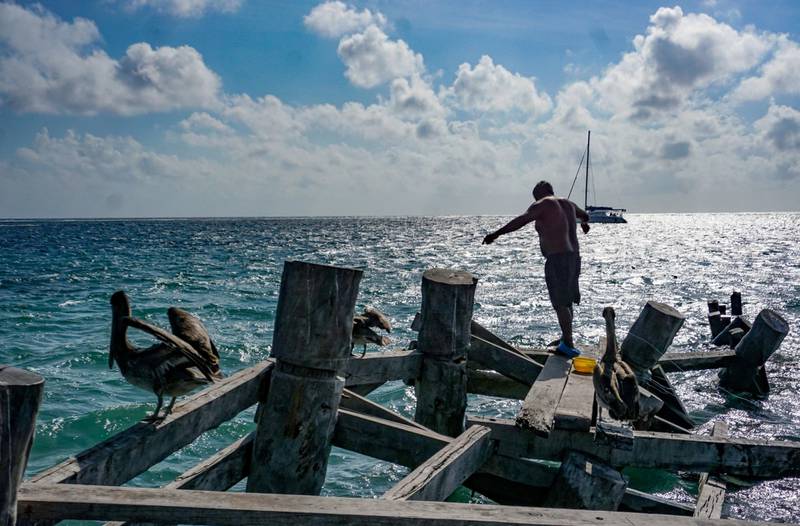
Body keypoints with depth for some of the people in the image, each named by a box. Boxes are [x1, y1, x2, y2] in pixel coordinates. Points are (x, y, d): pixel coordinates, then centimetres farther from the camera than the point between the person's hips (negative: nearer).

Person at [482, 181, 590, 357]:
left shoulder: (542, 205, -5)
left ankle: (568, 344, -6)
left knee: (560, 303, -5)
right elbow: (584, 215, 39)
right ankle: (566, 338, 30)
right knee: (566, 300, 19)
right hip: (574, 256, 8)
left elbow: (521, 220, -20)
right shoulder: (568, 204, 18)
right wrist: (584, 223, 63)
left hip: (557, 258, -8)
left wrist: (497, 233, -24)